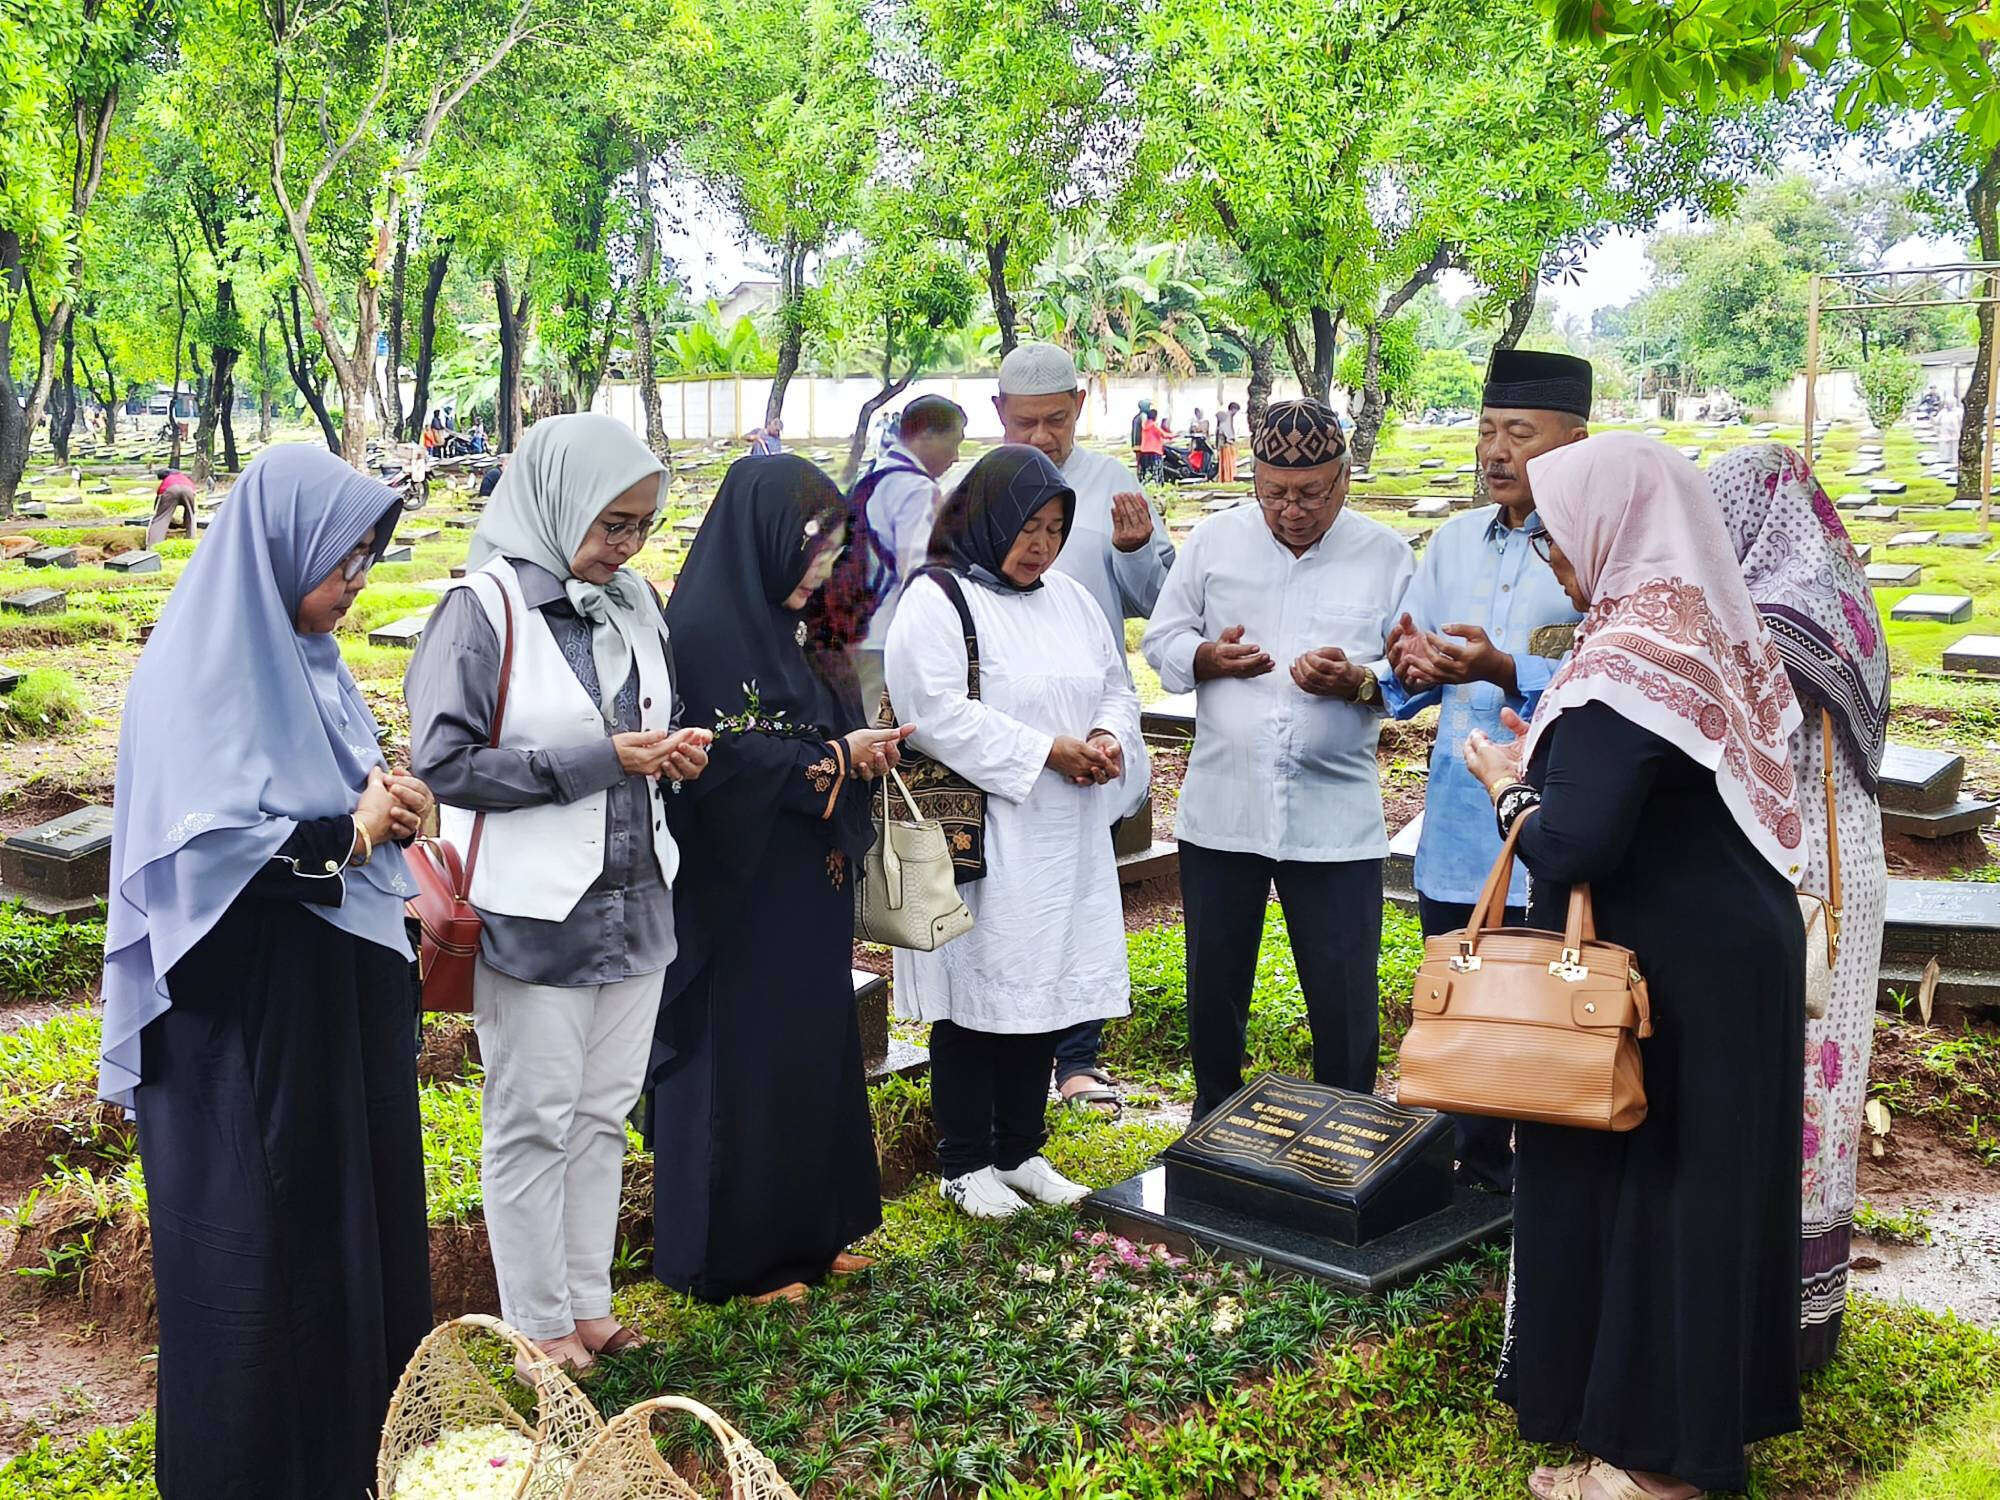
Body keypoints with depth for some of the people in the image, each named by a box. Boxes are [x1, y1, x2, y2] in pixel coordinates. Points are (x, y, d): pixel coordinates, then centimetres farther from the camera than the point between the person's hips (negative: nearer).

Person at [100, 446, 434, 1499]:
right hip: (244, 1014, -8)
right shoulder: (196, 671, -17)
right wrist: (353, 830, -19)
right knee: (256, 1232, 5)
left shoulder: (302, 654, 7)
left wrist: (383, 803, -4)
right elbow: (202, 849, -22)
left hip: (337, 988, 8)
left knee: (353, 1194, 17)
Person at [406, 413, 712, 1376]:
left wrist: (668, 753, -4)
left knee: (604, 1114, 15)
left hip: (634, 900, 6)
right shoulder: (484, 609, -13)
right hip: (534, 911, -6)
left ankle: (590, 1303, 30)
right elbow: (442, 760, -16)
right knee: (534, 1122, 7)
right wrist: (597, 759, -21)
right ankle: (539, 1325, 22)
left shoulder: (634, 603, 7)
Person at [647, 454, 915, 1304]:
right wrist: (838, 757, -16)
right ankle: (736, 1259, 16)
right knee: (744, 1069, 2)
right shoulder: (707, 628, -17)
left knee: (814, 1053, 16)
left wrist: (861, 751, -4)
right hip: (742, 895, -9)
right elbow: (728, 762, -22)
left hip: (806, 892, 9)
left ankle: (808, 1233, 29)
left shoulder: (788, 623, 10)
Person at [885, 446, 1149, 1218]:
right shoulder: (934, 602, -8)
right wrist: (1047, 752, -19)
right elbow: (941, 715, -18)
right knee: (975, 995, 1)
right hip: (979, 842, -7)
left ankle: (1020, 1152, 26)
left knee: (1043, 991, 12)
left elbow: (1117, 685, 19)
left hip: (1064, 844, 7)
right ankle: (965, 1163, 15)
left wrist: (1109, 736, -4)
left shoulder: (1069, 598, 15)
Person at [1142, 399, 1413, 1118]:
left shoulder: (1386, 555, 1)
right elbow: (1161, 640, 9)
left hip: (1335, 816, -2)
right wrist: (1205, 658, -12)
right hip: (1220, 808, 2)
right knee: (1213, 987, 15)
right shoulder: (1215, 539, 4)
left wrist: (1358, 681, -19)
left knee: (1346, 1004, 4)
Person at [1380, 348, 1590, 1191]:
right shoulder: (1455, 541, 9)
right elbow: (1405, 683, 11)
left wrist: (1504, 672, -31)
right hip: (1456, 831, 6)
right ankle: (1477, 1178, 35)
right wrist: (1411, 668, -11)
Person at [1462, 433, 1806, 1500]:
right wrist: (1545, 759, 8)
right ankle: (1710, 1410, 35)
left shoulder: (1630, 660, -22)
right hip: (1742, 947, 9)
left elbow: (1569, 847, -26)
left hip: (1660, 977, -9)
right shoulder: (1718, 631, 5)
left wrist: (1509, 786, -7)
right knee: (1710, 1183, 19)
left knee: (1631, 1190, 5)